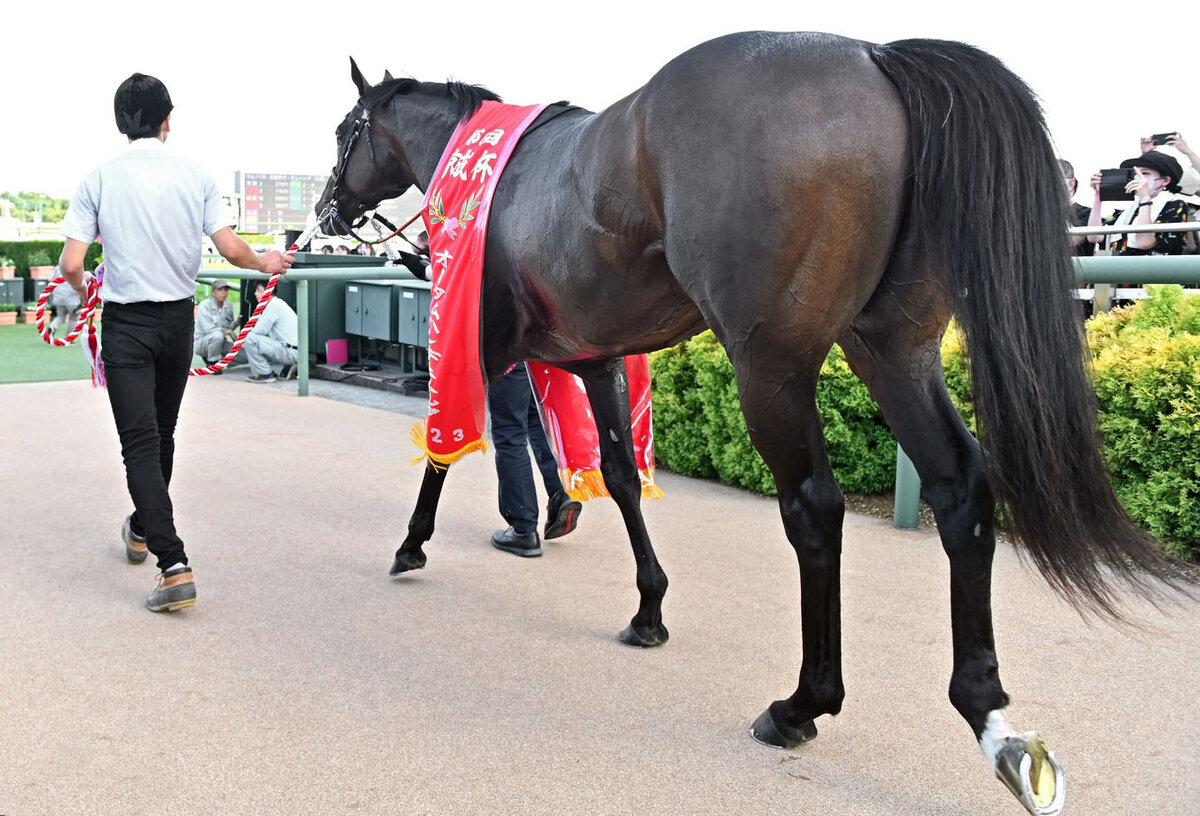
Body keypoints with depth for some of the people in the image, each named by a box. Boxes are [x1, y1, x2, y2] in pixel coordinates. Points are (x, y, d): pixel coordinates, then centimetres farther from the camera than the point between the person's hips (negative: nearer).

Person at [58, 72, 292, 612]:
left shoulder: (100, 178, -7)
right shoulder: (195, 176, -3)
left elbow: (71, 265, -9)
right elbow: (231, 249, -7)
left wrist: (81, 285, 14)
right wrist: (266, 264, 15)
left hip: (126, 322, -3)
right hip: (178, 319, 3)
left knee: (139, 442, -5)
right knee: (162, 432, 21)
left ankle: (174, 566, -16)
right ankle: (143, 529, 41)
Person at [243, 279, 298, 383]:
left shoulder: (274, 305, -12)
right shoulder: (277, 304, 20)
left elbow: (258, 331, -13)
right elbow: (264, 332, 21)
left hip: (291, 352, -10)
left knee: (250, 339, -17)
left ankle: (264, 373, -7)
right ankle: (283, 369, 9)